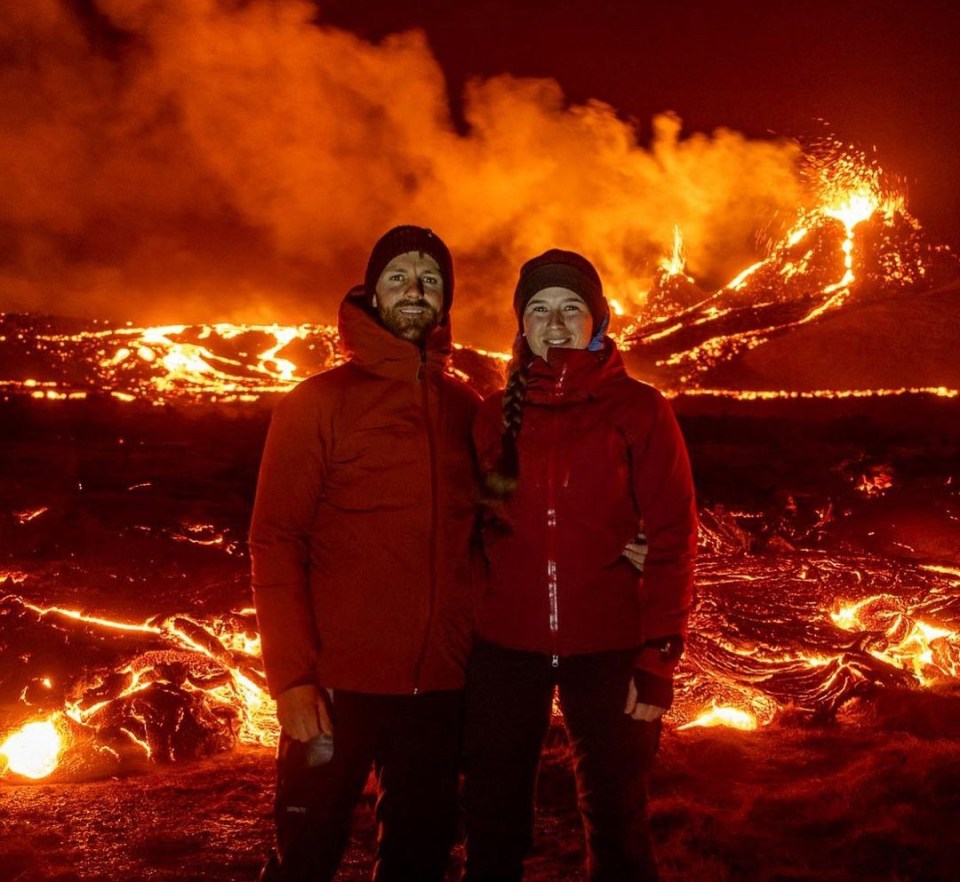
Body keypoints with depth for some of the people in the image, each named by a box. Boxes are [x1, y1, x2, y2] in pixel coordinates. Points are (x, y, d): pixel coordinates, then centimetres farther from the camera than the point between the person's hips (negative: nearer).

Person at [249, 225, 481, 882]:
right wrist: (291, 677, -15)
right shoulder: (320, 402, -3)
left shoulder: (466, 408, 8)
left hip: (442, 685, 4)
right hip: (339, 685, -3)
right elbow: (276, 544, -8)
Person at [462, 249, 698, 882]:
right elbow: (478, 528, 12)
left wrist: (657, 666, -10)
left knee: (617, 828, 8)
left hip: (606, 649, -2)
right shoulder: (498, 415, 8)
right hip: (505, 648, 3)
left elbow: (672, 540, -6)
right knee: (493, 828, 11)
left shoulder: (638, 409, -2)